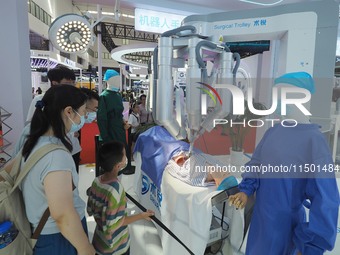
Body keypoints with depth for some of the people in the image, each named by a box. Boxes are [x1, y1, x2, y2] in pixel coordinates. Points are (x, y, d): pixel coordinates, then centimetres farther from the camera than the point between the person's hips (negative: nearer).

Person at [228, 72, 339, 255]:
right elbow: (256, 162, 7)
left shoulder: (314, 139, -23)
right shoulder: (273, 131, -3)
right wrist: (246, 190, -7)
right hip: (260, 215, 6)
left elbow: (325, 200, -23)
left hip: (284, 222, -6)